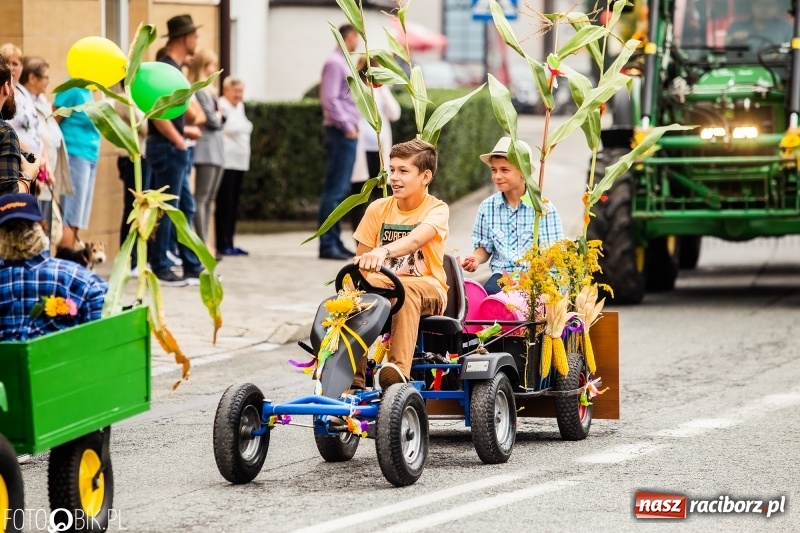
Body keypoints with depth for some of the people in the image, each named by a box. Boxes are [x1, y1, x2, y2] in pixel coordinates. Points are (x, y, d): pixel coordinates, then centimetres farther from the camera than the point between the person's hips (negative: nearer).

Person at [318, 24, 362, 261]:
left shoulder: (343, 63, 18)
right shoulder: (335, 63, -11)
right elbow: (330, 99, -19)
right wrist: (347, 127, -17)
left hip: (347, 134, 10)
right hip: (341, 133, -10)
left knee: (340, 189, 11)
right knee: (335, 189, -10)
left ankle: (335, 242, 14)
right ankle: (327, 244, -10)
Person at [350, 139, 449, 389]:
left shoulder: (437, 209, -7)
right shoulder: (378, 209, 6)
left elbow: (414, 240, -29)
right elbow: (360, 261, 7)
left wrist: (382, 251, -49)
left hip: (427, 287, -3)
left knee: (405, 291, -39)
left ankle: (399, 369, -53)